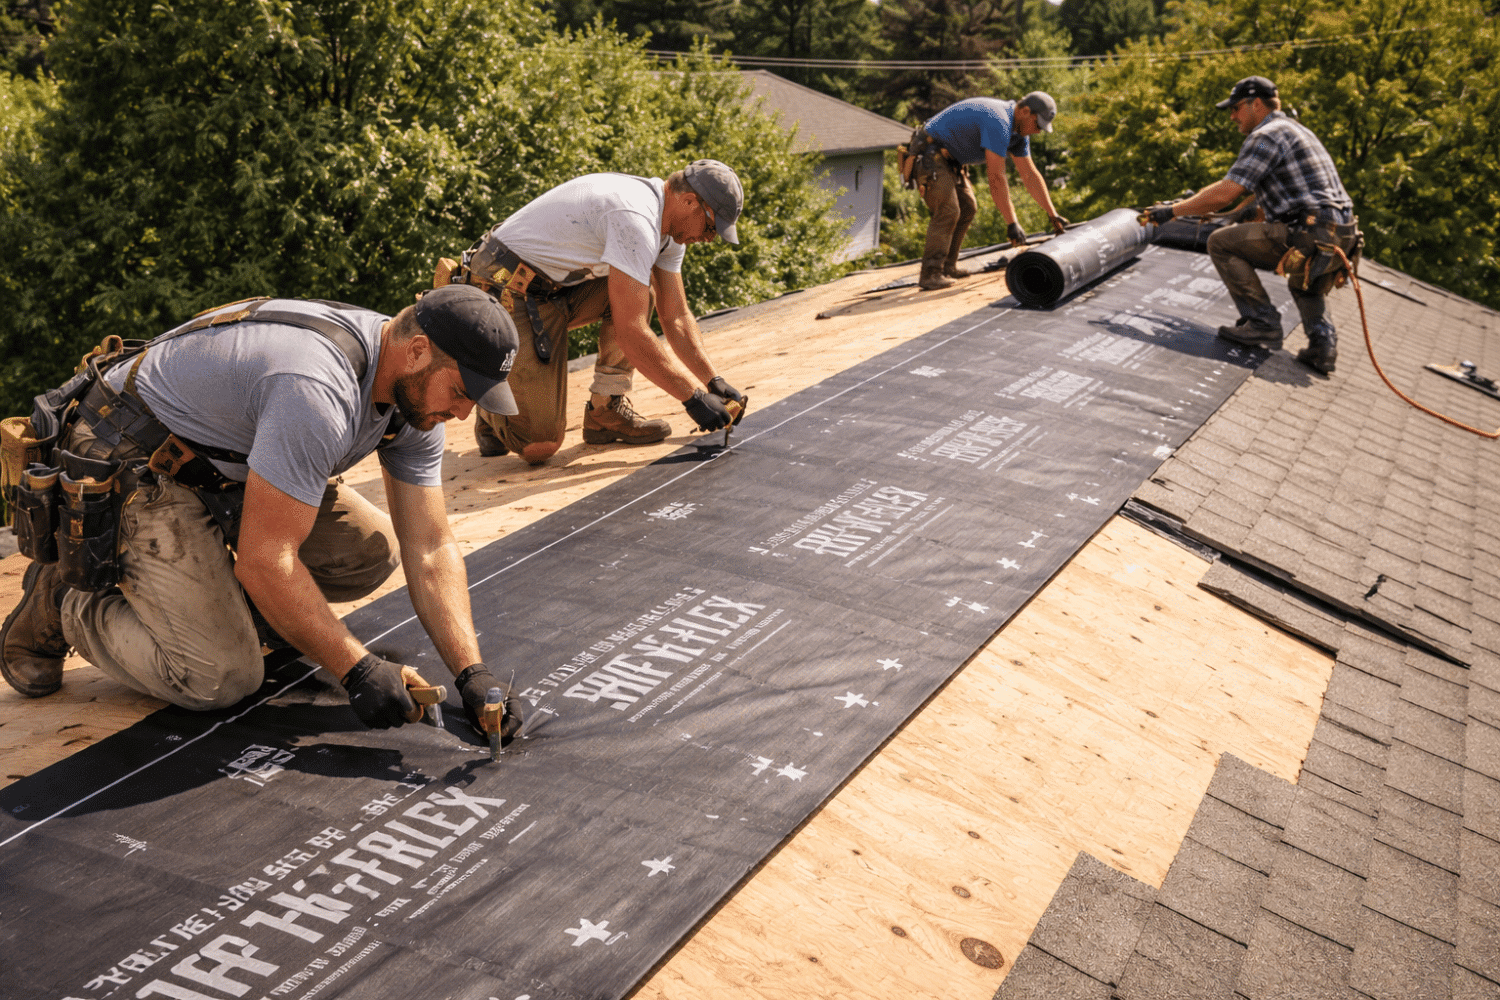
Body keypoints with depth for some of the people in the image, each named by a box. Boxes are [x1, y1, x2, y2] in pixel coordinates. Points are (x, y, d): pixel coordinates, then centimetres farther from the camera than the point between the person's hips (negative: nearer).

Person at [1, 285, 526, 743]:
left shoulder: (416, 390, -8)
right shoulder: (317, 392, -36)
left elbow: (431, 550, -7)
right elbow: (264, 557, -32)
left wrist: (472, 672, -16)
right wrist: (357, 669, -25)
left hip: (226, 470, 8)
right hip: (132, 472, -8)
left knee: (374, 551, -4)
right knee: (221, 678, -15)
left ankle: (217, 594, 13)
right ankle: (62, 601, 8)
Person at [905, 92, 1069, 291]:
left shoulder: (1018, 131, 7)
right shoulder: (998, 123, -27)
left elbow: (1030, 175, 12)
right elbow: (996, 178, -29)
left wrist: (1053, 215, 10)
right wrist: (1012, 223, -28)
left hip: (947, 159, 11)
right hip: (928, 154, -11)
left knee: (967, 209, 11)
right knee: (948, 211, -20)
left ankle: (947, 266, 15)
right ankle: (931, 274, -18)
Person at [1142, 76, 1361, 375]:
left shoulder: (1266, 135, -6)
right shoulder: (1297, 130, 25)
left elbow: (1224, 193, -13)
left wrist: (1172, 210, -5)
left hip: (1309, 236, -10)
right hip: (1345, 236, 10)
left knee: (1222, 243, -2)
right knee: (1304, 283, 39)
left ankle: (1262, 321, -3)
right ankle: (1323, 342, 18)